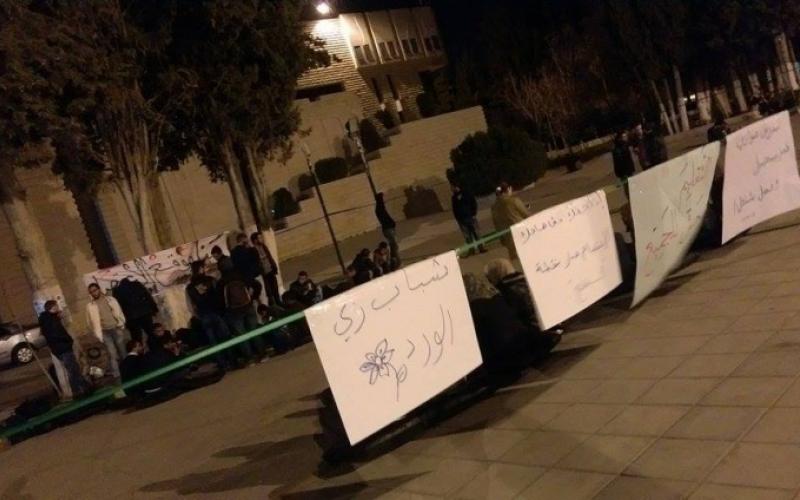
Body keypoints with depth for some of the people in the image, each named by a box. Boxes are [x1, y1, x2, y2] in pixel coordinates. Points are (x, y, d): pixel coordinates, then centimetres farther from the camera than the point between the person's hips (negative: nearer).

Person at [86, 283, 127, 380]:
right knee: (112, 354, -6)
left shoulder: (110, 299, 5)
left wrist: (122, 324, 1)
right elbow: (90, 321, 6)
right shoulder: (90, 306, 3)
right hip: (105, 332, -1)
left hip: (117, 329, 1)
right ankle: (117, 376, -2)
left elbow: (119, 312, 8)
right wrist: (97, 334, 1)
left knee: (123, 352, 9)